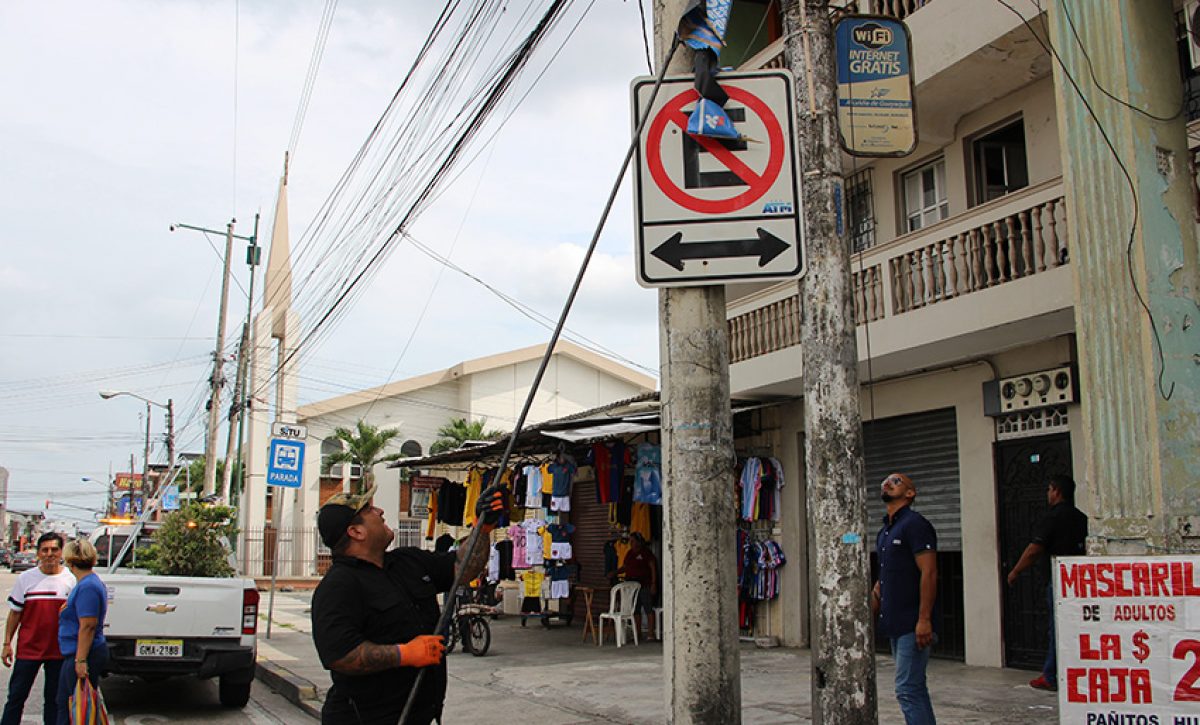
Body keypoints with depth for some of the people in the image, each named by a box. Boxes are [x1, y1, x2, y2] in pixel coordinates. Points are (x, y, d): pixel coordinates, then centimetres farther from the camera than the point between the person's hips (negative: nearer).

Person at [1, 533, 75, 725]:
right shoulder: (26, 578, 1)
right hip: (28, 648, 0)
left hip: (59, 650, 0)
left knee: (54, 699, 9)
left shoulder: (71, 580, 1)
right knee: (16, 696, 4)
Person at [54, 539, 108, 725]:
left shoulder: (87, 587, -20)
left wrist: (81, 660, -24)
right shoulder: (86, 583, 13)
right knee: (64, 703, 18)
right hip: (74, 655, 10)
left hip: (82, 655, -10)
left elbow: (88, 626, -24)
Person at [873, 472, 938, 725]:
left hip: (913, 625, -9)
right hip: (895, 624, 9)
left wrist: (924, 620, -23)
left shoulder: (915, 524, -10)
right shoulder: (884, 531, 17)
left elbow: (929, 573, -17)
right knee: (915, 687, 13)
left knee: (907, 689, -10)